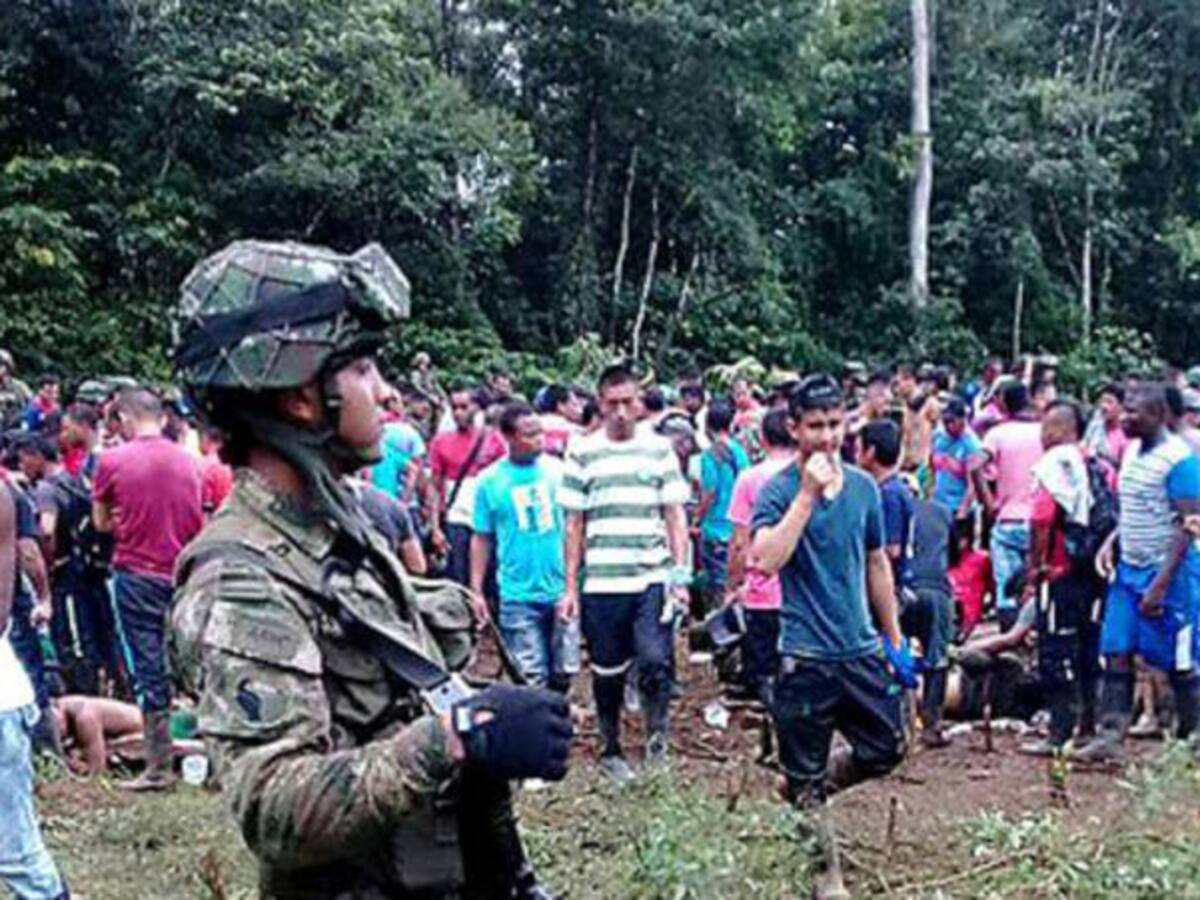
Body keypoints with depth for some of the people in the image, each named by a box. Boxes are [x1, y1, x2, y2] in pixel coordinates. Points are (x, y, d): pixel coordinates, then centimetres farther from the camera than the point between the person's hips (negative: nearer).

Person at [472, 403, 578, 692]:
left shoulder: (558, 470, 0)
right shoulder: (490, 480, -1)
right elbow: (482, 539, 5)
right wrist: (476, 590, 2)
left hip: (561, 591, 2)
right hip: (518, 595, -1)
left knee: (564, 673, 10)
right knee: (532, 680, -1)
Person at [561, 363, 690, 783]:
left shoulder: (659, 449, 5)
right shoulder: (582, 453, 4)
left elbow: (675, 515, 7)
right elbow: (573, 525, 6)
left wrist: (681, 574, -2)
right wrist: (570, 586, 3)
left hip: (653, 579, 0)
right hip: (601, 583, 0)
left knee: (655, 660, -15)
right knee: (608, 673, 10)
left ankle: (657, 736, 6)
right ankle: (610, 751, 26)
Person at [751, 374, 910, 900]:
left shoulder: (862, 486, 6)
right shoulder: (780, 490, -10)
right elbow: (766, 560, -26)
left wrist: (895, 641, 16)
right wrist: (808, 494, -26)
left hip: (862, 649, 5)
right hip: (806, 658, -5)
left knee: (886, 751, 11)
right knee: (806, 774, 5)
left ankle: (807, 791, 34)